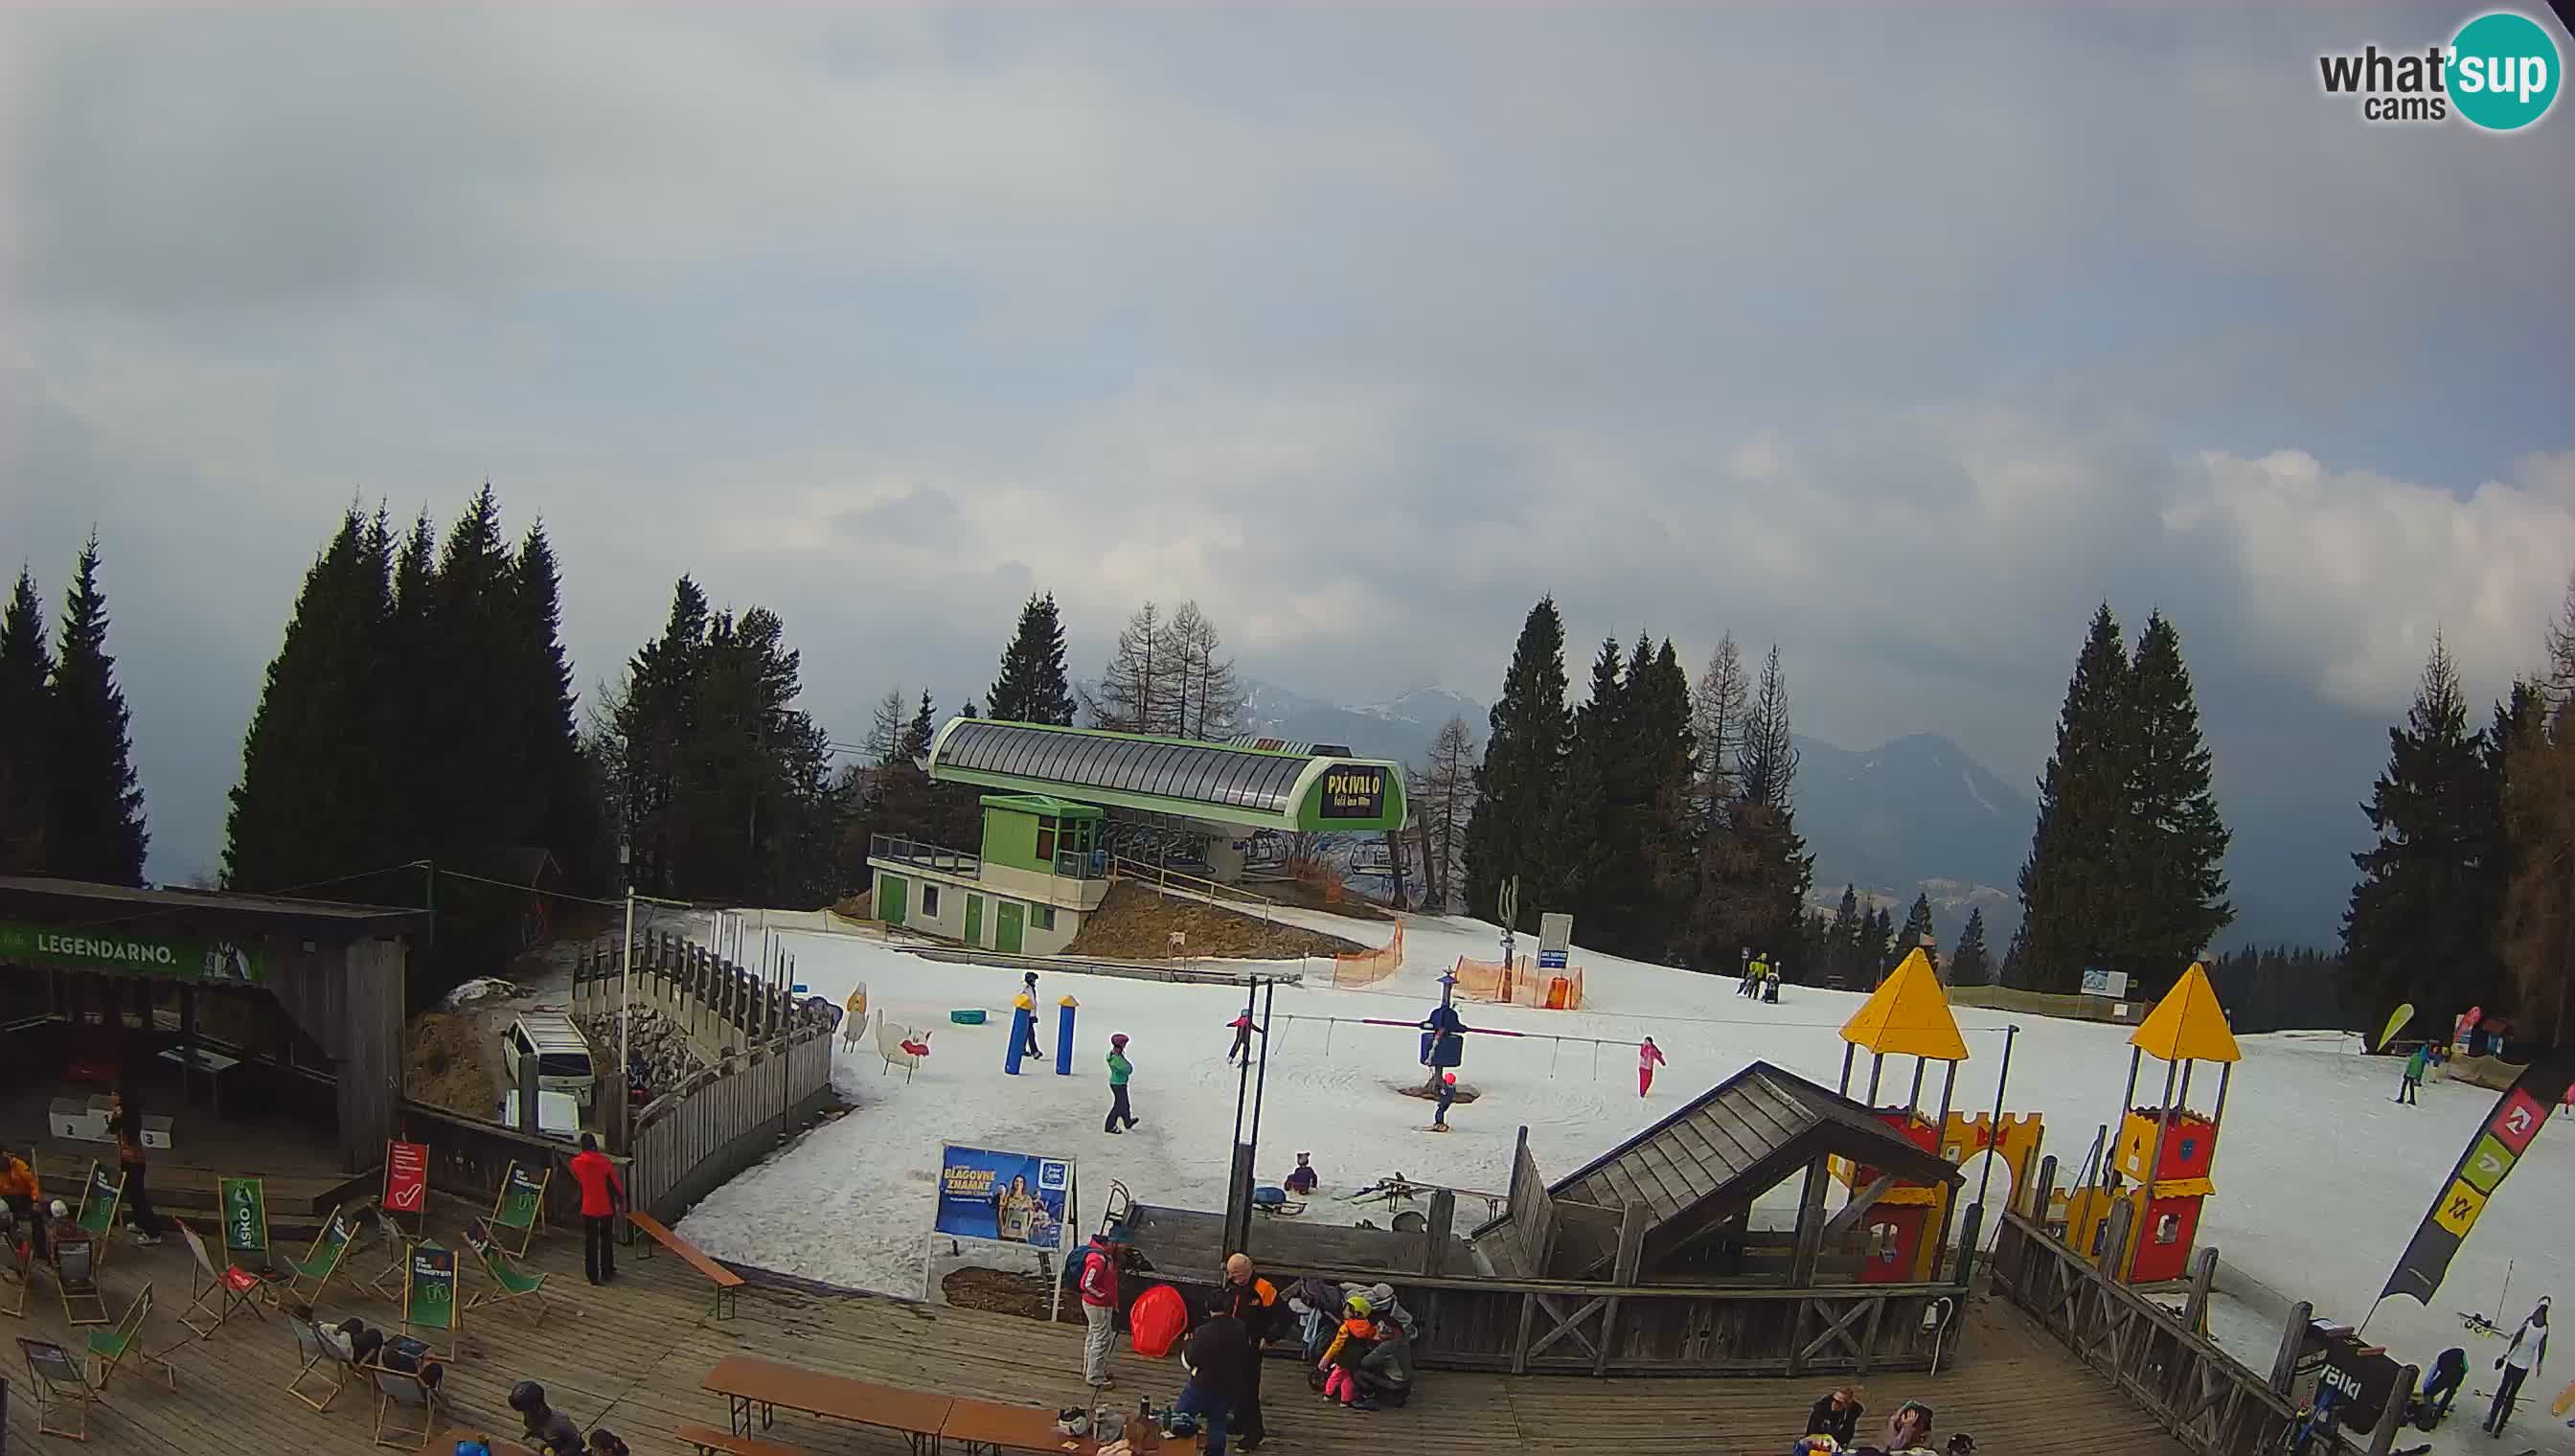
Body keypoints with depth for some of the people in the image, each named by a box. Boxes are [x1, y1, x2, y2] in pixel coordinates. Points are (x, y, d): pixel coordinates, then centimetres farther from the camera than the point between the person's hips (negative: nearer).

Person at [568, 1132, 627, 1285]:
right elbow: (616, 1183, -6)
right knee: (606, 1240, 14)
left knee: (590, 1241, 8)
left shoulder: (576, 1162, -7)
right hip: (606, 1207, -1)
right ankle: (607, 1272, 21)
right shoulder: (605, 1162, -14)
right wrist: (621, 1199, 10)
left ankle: (593, 1276, 8)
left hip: (588, 1208, 1)